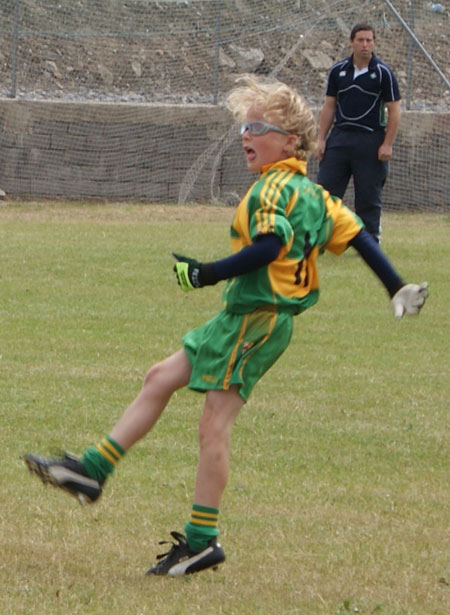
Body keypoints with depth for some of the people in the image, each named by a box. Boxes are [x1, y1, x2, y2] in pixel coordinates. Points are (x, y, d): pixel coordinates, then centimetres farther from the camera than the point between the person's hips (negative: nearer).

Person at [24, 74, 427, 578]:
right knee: (160, 378, 12)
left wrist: (207, 273, -24)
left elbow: (269, 247, -27)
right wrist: (398, 288, 22)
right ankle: (92, 470, 14)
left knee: (213, 424, -9)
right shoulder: (311, 192, 16)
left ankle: (202, 541, -7)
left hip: (257, 321, -10)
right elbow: (355, 234, 17)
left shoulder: (276, 188, -13)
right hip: (244, 316, 10)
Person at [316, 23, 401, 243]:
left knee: (369, 196, 0)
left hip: (370, 140, -3)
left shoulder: (383, 73, -3)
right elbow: (329, 106, 12)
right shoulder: (338, 70, 7)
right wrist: (321, 138, 5)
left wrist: (387, 144, -10)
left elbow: (394, 110, -4)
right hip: (340, 136, 3)